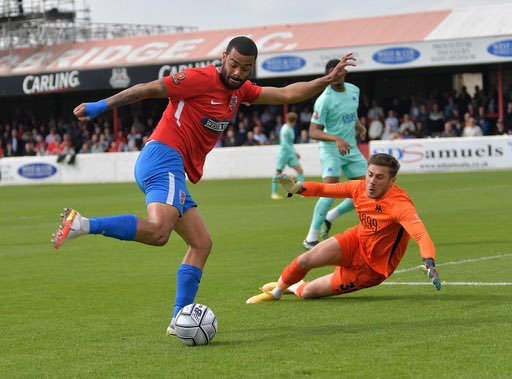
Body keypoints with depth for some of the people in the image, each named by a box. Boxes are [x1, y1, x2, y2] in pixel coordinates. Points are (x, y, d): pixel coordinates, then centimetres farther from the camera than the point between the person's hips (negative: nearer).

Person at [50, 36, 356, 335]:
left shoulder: (240, 91, 19)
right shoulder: (202, 79, -8)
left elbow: (286, 94, 22)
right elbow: (148, 89, -7)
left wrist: (328, 80, 14)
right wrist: (100, 107, -8)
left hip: (174, 173, 10)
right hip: (163, 157, -10)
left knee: (202, 244, 8)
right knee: (158, 231, -33)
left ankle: (180, 319, 6)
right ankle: (83, 224, -33)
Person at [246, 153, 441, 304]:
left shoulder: (399, 204, -32)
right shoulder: (359, 187, -12)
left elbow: (419, 232, -48)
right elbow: (327, 189, 5)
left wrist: (429, 262, -65)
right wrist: (298, 188, -8)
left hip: (374, 267, -5)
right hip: (357, 240, 5)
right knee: (305, 260, -12)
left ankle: (297, 288, 37)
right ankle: (277, 290, 22)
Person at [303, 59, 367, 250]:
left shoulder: (354, 90, 5)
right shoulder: (324, 100, -17)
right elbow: (313, 132, -19)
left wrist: (359, 125, 7)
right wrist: (336, 139, -33)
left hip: (351, 149, 7)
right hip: (331, 150, -7)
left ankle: (330, 216, 22)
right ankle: (311, 238, -16)